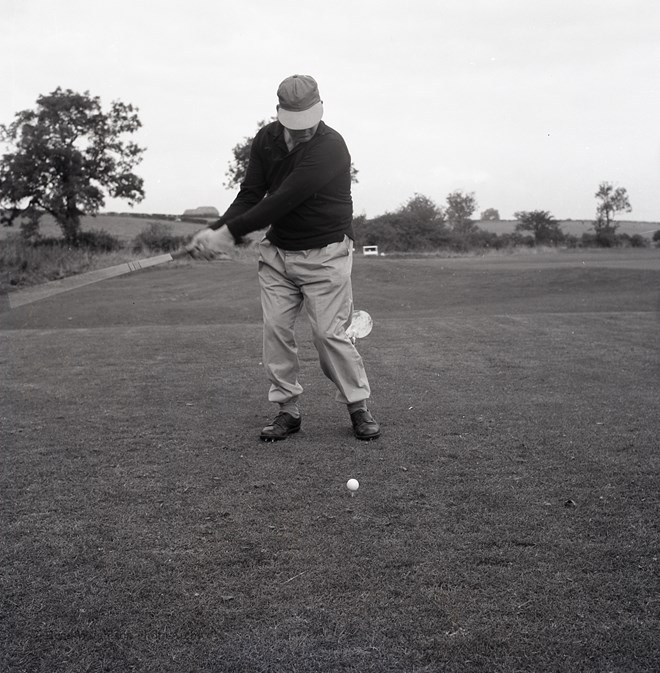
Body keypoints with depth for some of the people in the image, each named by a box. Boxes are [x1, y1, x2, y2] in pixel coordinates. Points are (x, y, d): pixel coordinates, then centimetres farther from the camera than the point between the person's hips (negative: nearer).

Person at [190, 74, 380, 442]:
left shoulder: (330, 147, -22)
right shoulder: (266, 140, 0)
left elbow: (282, 201, -26)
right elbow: (250, 194, -1)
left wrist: (229, 232, -23)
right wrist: (217, 229, -19)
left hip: (325, 253, -5)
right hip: (277, 251, 6)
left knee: (329, 332, -7)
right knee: (276, 328, -1)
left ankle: (359, 406, 10)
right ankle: (289, 410, 9)